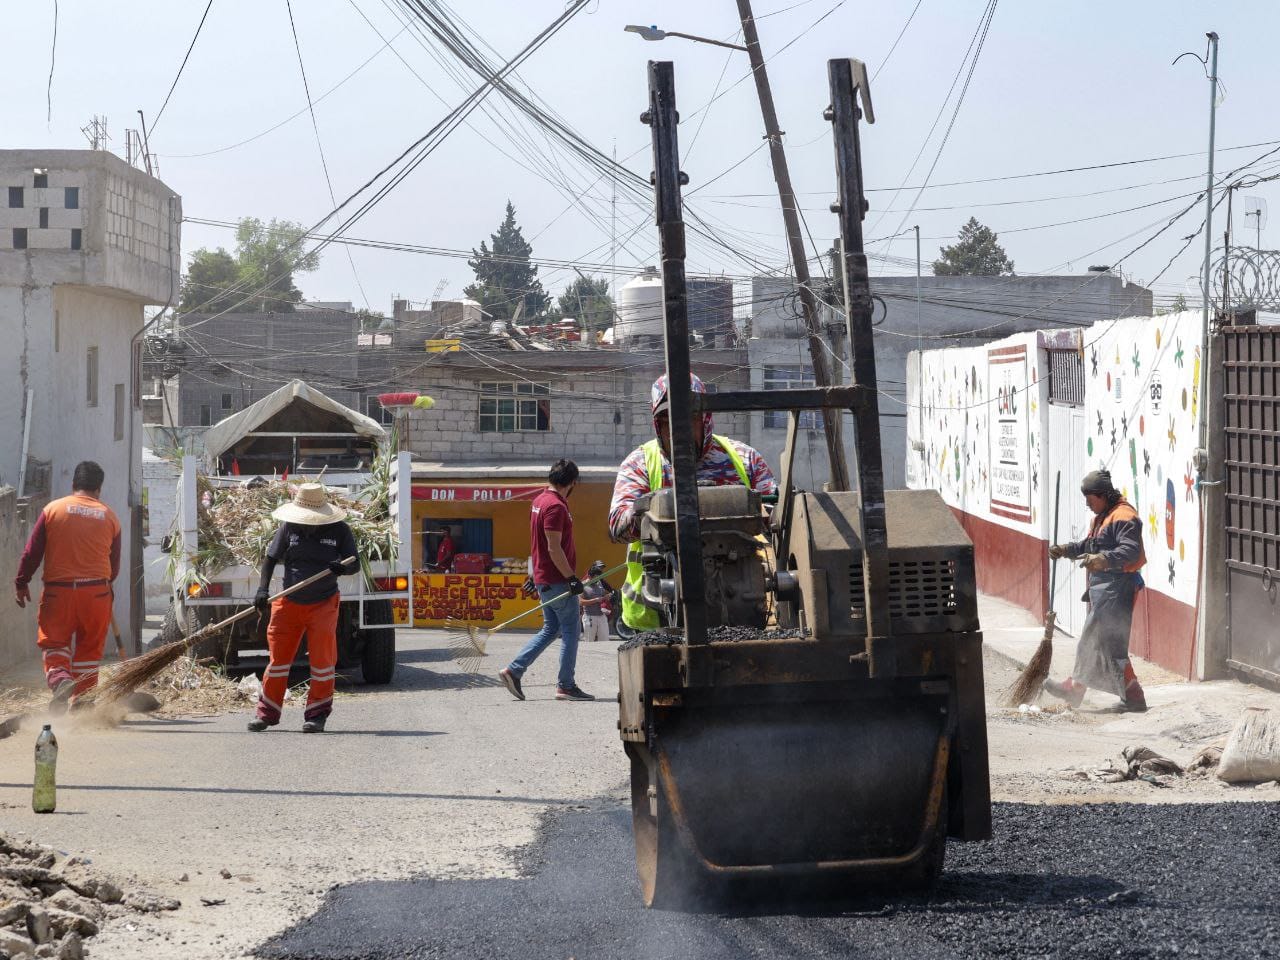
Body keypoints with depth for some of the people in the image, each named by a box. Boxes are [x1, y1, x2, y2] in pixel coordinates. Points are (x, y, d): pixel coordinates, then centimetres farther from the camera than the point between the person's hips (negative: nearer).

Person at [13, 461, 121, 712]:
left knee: (53, 643, 7)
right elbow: (115, 560, 13)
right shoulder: (109, 515, 5)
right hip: (97, 592, 1)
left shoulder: (52, 510, -1)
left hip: (58, 590, -1)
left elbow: (32, 552, -2)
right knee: (89, 648, 11)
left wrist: (21, 583, 8)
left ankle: (59, 678, -21)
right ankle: (82, 699, 7)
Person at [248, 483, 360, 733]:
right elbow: (270, 558, 1)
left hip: (323, 605, -1)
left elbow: (355, 564, -1)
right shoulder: (288, 528, -1)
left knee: (322, 658, -2)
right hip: (289, 603, 1)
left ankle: (317, 715, 9)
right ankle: (266, 713, 15)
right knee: (279, 656, 5)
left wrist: (342, 568, -25)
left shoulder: (339, 531, -3)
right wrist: (263, 589, -13)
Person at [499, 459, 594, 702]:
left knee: (550, 630, 16)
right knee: (570, 631, -1)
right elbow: (554, 548, -23)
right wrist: (571, 578, -21)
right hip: (558, 580, -9)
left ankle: (514, 670, 10)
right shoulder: (555, 506, -19)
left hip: (543, 579, 9)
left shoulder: (539, 501, 12)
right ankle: (566, 686, 2)